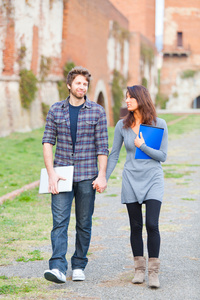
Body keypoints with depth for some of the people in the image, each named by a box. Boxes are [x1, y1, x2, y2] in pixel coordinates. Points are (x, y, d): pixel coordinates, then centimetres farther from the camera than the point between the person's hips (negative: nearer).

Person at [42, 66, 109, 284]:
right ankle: (58, 268, -18)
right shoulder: (56, 110, 5)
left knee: (84, 223, 6)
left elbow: (102, 146, 0)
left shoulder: (97, 111, 2)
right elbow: (48, 142, 3)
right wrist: (51, 172, -7)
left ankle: (78, 266, 18)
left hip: (87, 176, 0)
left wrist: (102, 176, -8)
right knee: (59, 221, -11)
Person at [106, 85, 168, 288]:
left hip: (153, 180, -2)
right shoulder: (122, 125, 2)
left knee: (152, 225, -13)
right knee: (136, 227, 5)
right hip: (131, 180, 2)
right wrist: (104, 179, 3)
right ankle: (139, 268, 17)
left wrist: (142, 146, -15)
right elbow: (113, 155, 8)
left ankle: (153, 272, -4)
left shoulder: (159, 124, -4)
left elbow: (162, 156, -4)